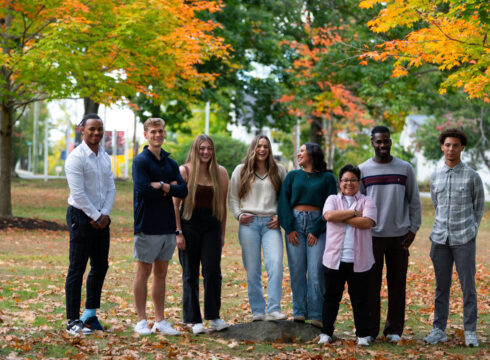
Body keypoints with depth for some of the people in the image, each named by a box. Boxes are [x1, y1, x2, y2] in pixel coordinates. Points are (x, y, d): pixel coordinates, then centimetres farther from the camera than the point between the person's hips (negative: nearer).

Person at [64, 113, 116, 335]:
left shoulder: (105, 157, 12)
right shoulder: (76, 158, -12)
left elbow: (111, 188, 10)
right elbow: (78, 193, -17)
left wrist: (105, 214, -4)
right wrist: (95, 216, -13)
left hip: (101, 219, 7)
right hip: (81, 217, -7)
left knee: (100, 267, 11)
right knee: (77, 270, -4)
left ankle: (90, 315, 22)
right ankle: (73, 321, -1)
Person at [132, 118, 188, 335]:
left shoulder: (171, 163, 14)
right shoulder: (141, 161, -5)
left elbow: (183, 190, 2)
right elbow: (143, 190, -19)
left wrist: (162, 186, -14)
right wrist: (170, 187, -6)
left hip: (168, 226, 6)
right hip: (147, 226, -6)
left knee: (161, 273, 10)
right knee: (144, 272, 1)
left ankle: (160, 321, 15)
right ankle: (141, 321, 7)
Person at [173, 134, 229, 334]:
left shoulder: (220, 173, 7)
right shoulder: (184, 171, 0)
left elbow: (222, 204, 12)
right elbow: (175, 204, -1)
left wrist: (222, 233, 11)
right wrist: (178, 232, -7)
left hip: (211, 225, 2)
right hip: (189, 224, -1)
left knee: (212, 270, -10)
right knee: (190, 274, 3)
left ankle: (214, 316, 3)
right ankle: (194, 320, 10)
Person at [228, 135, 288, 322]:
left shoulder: (279, 170, 13)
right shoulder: (241, 170, 12)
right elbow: (232, 198, 14)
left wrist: (280, 217, 1)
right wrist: (239, 215, 0)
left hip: (271, 224, 0)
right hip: (249, 223, 0)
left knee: (276, 264, -17)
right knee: (252, 270, -1)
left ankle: (273, 310, -17)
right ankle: (257, 311, 5)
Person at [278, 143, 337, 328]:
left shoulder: (327, 178, 7)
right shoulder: (292, 175, 15)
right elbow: (284, 201, 8)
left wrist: (316, 231, -7)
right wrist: (289, 228, -4)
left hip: (318, 224, -2)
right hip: (295, 222, 3)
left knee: (316, 271, -9)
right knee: (297, 270, -1)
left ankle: (316, 315, -7)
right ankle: (299, 313, 4)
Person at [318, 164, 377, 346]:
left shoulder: (367, 201, 7)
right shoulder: (333, 199, 11)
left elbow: (367, 222, -11)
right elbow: (329, 216, -11)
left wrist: (341, 217, -9)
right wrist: (354, 212, -9)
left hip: (359, 260, -1)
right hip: (334, 258, 1)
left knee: (360, 298, 5)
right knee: (331, 297, 8)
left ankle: (363, 335, 13)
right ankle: (326, 333, 17)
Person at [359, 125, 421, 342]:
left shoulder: (405, 169, 6)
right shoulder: (363, 170, 5)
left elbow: (414, 202, 9)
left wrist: (413, 229, 0)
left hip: (399, 235, 1)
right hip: (371, 235, 0)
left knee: (397, 284, 4)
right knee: (371, 284, 1)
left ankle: (394, 329, 13)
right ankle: (370, 330, 9)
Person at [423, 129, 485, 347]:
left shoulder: (472, 176, -1)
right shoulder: (435, 177, 9)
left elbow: (479, 206, 9)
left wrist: (471, 230, 8)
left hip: (464, 241, -3)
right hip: (440, 239, 3)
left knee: (468, 287, 0)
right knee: (441, 287, 7)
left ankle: (470, 332, 8)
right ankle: (439, 330, 13)